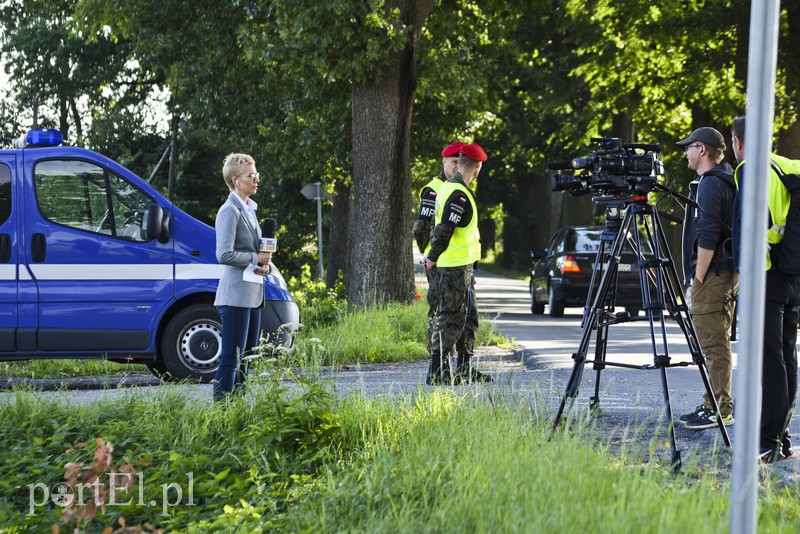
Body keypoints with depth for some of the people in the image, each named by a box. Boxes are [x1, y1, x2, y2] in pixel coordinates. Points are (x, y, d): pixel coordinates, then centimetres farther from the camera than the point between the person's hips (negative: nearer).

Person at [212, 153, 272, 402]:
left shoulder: (249, 209, 17)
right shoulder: (230, 211, -11)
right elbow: (225, 255, -20)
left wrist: (264, 264, 7)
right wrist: (256, 259, -12)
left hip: (252, 294, 10)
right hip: (236, 295, -10)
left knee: (247, 356, 12)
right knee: (231, 356, -9)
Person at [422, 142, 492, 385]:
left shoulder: (449, 187, 14)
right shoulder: (459, 194, -19)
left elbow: (441, 228, 19)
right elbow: (444, 230, -24)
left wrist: (433, 256, 19)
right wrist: (433, 258, -14)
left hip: (461, 265, 10)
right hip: (456, 266, -10)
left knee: (468, 316, 15)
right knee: (451, 318, -8)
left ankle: (465, 369, 21)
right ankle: (436, 372, -7)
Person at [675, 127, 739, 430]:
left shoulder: (710, 184, -13)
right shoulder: (727, 182, 18)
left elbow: (707, 236, -20)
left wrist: (698, 279, -17)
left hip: (713, 276, -10)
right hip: (729, 273, 10)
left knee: (712, 345, -9)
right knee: (717, 345, 13)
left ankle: (720, 410, -9)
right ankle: (716, 406, 17)